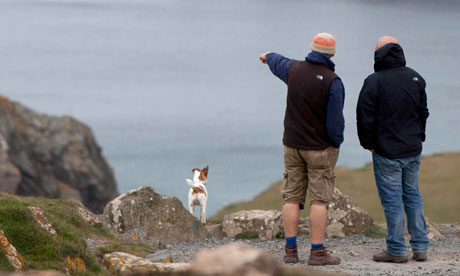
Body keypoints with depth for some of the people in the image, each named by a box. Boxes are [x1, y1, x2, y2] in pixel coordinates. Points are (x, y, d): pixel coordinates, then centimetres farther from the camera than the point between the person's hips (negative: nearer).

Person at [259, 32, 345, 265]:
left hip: (293, 145, 5)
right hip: (320, 148, -5)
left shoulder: (294, 69, 0)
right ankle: (317, 252, -5)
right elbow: (335, 121, -16)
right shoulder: (332, 81, -16)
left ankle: (290, 250, 6)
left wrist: (268, 57, 49)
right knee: (319, 199, -3)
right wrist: (336, 142, 3)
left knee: (292, 197, 7)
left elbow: (278, 63, 26)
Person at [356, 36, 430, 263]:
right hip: (413, 150, 6)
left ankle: (397, 250, 2)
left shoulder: (374, 81, -14)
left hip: (387, 151, -5)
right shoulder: (415, 78, 4)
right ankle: (420, 248, 15)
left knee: (392, 199, 0)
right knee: (413, 195, 15)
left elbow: (364, 117, -13)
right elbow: (423, 112, 11)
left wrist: (368, 143, 1)